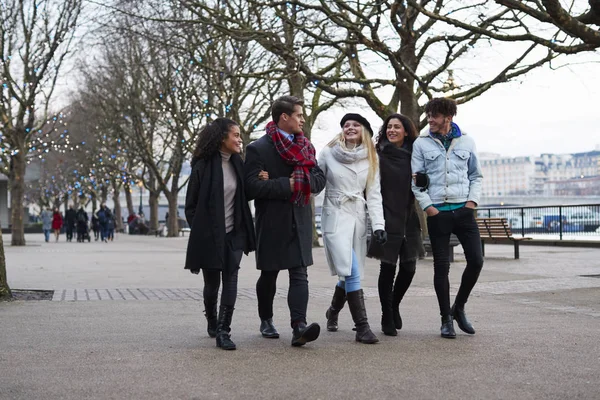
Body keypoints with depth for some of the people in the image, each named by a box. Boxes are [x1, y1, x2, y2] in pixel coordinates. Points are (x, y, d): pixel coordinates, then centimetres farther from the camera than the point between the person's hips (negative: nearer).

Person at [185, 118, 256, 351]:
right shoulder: (203, 166, -9)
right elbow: (191, 204, -3)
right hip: (209, 236, -3)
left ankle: (223, 331, -6)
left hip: (233, 234, 3)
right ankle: (212, 322, 34)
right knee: (212, 283, 9)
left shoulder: (237, 163, 5)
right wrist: (198, 232, -5)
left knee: (231, 280, -8)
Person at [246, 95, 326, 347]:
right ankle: (266, 321, 30)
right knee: (269, 275, 11)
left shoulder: (305, 146, 10)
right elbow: (252, 187, -17)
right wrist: (287, 185, -17)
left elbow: (319, 180, 2)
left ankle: (299, 327, -14)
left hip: (299, 221, 4)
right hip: (272, 222, -3)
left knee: (300, 274, -7)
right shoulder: (258, 148, -7)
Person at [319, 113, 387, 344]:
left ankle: (333, 312, 36)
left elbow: (374, 194, 3)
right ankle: (362, 327, -13)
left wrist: (378, 225, -6)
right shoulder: (328, 153, 0)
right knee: (351, 272, -15)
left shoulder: (370, 159, 7)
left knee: (348, 272, 8)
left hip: (358, 217, 4)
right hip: (335, 216, -4)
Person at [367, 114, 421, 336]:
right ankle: (387, 318, 12)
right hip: (387, 220, -4)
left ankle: (394, 306, 29)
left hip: (408, 219, 4)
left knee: (409, 267, 3)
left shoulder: (413, 156, 11)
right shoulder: (378, 156, -1)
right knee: (388, 268, -1)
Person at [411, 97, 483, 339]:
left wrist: (473, 200, -2)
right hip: (437, 211, -2)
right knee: (441, 266, 1)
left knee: (476, 260, -2)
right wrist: (427, 206, -8)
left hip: (464, 210, 2)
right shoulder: (421, 143, 2)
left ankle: (458, 307, 19)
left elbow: (476, 175, 12)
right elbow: (416, 179, 1)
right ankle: (446, 319, 12)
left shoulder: (466, 142, 8)